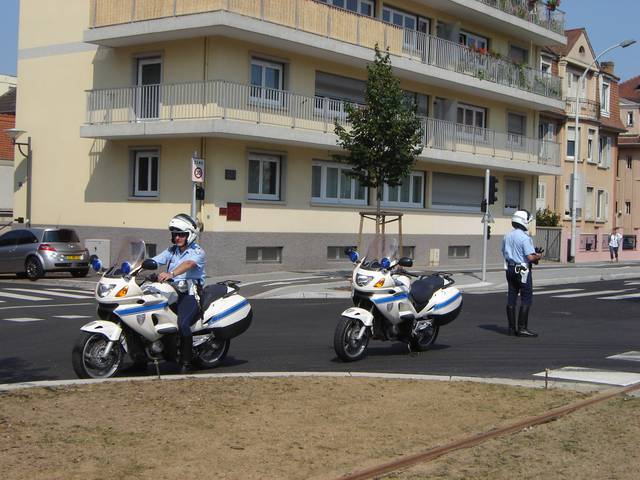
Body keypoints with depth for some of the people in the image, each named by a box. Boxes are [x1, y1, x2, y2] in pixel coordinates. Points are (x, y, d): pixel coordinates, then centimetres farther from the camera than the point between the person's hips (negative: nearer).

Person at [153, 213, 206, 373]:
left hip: (189, 295, -7)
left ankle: (186, 362, -17)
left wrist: (171, 274, -43)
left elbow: (188, 264, -24)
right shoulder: (172, 251, 19)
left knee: (182, 324, -29)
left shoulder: (198, 252, -3)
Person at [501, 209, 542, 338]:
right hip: (522, 270, -8)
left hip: (510, 269, 8)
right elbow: (530, 257, -21)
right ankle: (522, 328, -6)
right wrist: (538, 256, -1)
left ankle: (512, 328, 12)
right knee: (526, 299, -2)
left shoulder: (507, 236, 8)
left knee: (511, 298, 9)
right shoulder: (525, 237, -17)